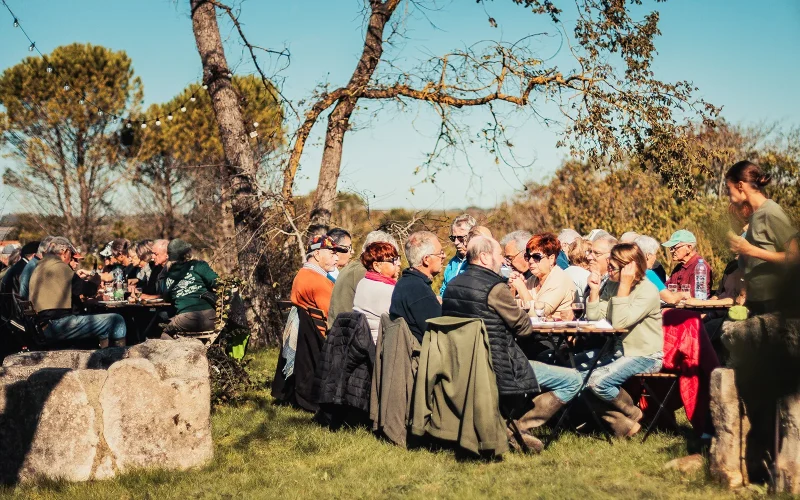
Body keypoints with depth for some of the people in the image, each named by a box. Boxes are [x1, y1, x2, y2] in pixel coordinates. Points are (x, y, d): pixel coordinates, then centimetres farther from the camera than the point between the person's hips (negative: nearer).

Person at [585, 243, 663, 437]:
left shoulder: (648, 292, -17)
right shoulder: (612, 286, 5)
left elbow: (620, 322, -27)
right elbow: (594, 317, 0)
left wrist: (625, 287, -26)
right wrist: (594, 290, -9)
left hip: (645, 355, -8)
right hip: (621, 351, 8)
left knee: (598, 381, -26)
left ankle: (632, 414, 4)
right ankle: (619, 419, 4)